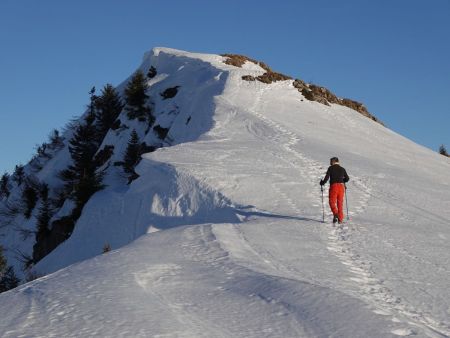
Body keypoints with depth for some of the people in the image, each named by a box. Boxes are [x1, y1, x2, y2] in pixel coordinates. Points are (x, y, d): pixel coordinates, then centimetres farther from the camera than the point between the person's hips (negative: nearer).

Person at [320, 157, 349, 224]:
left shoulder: (331, 168, 2)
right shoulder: (342, 169, 13)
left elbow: (327, 177, -6)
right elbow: (347, 178, 16)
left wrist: (322, 183, 11)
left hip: (333, 186, -4)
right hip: (341, 186, 4)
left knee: (332, 201, 2)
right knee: (340, 203, 8)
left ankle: (335, 214, -22)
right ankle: (340, 219, 7)